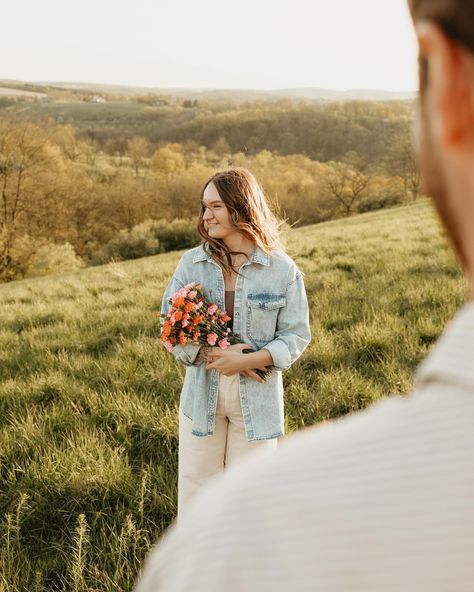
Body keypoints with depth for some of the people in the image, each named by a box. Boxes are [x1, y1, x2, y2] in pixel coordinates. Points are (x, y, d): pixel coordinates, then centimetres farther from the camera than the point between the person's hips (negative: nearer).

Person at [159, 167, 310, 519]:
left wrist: (250, 360, -20)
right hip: (202, 393, 2)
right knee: (194, 484, 9)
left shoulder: (282, 269, -7)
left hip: (257, 397, -2)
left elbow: (297, 334, -5)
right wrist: (211, 355, -18)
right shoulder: (192, 262, 0)